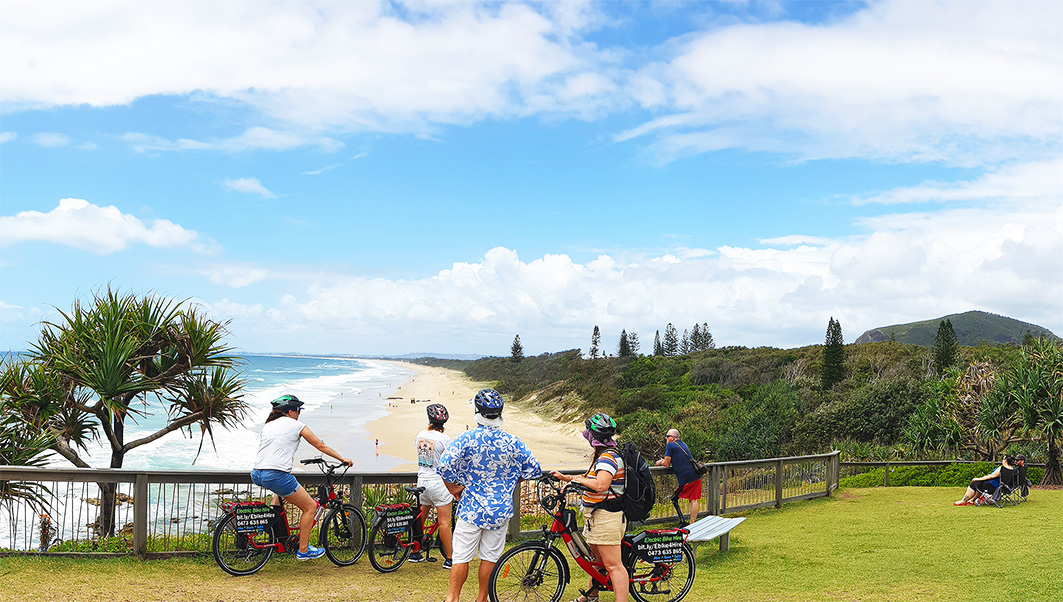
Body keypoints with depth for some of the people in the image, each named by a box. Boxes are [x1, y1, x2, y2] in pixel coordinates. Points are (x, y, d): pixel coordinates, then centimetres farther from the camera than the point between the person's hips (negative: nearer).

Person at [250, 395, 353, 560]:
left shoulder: (268, 425, 20)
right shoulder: (295, 425, 4)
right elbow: (320, 445, 11)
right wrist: (342, 459, 23)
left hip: (257, 475, 8)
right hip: (276, 476, -8)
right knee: (310, 507, 7)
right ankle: (303, 550, 12)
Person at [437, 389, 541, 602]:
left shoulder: (467, 439, -12)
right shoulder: (512, 442, -4)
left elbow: (444, 466, -19)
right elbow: (533, 468, 1)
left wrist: (454, 489, -3)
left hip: (471, 507, -2)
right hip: (500, 509, 2)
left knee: (461, 556, 6)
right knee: (490, 556, 11)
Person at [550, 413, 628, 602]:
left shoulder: (608, 457, -19)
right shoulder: (604, 455, 15)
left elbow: (600, 485, -33)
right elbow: (592, 478, 25)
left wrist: (578, 479, -17)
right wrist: (564, 477, 23)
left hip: (606, 516, -11)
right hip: (598, 515, 11)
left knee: (613, 565, -12)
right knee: (596, 558, 25)